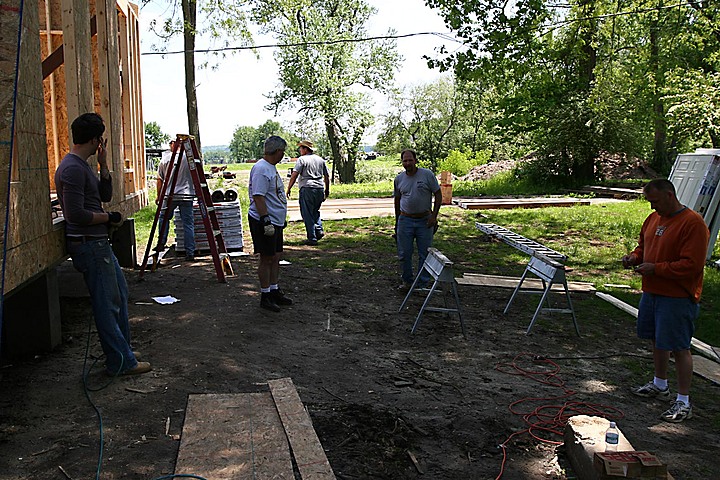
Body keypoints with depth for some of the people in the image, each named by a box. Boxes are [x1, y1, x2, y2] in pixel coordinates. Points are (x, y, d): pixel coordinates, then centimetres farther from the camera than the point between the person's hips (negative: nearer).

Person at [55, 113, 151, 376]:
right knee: (107, 304, -4)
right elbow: (75, 214, -25)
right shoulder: (72, 168, -19)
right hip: (88, 245, -11)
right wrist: (109, 217, -12)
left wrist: (103, 165, 6)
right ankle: (121, 363, 6)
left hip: (99, 243, 11)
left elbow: (106, 195, 16)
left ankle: (122, 350, 30)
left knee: (119, 294, 19)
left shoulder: (83, 166, 12)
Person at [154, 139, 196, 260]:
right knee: (188, 224, 2)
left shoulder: (165, 158, 1)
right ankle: (190, 253, 1)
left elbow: (160, 180, 6)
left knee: (163, 217, 21)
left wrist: (159, 196, 15)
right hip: (187, 195, 0)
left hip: (170, 195, 0)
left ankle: (161, 244, 19)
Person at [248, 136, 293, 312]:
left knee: (276, 257, 15)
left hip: (275, 222, 10)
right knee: (267, 259, -2)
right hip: (264, 222, -10)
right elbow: (258, 197, -24)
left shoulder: (271, 167, 16)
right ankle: (265, 297, 8)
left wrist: (281, 220, 25)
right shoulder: (261, 169, -17)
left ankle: (274, 291, 26)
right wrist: (266, 221, -27)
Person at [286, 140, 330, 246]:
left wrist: (288, 189, -6)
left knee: (307, 214, 1)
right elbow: (327, 176, 17)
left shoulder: (302, 159, -4)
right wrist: (327, 190, 25)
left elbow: (294, 175, -11)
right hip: (320, 189, 6)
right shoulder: (320, 159, 13)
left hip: (307, 188, -6)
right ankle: (319, 230, 8)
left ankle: (312, 238, 0)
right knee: (315, 211, 24)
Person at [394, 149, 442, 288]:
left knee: (425, 254, 4)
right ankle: (407, 281, 24)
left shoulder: (427, 175, -6)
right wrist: (397, 221, 17)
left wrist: (434, 216, -9)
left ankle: (423, 284, 16)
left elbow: (438, 195, -3)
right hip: (405, 220, 2)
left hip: (425, 220, -2)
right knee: (404, 254, 6)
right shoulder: (399, 178, 5)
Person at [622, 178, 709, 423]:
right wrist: (635, 257, 1)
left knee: (679, 348, -1)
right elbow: (643, 245, 22)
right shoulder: (653, 218, 9)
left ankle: (684, 402, 11)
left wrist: (656, 268, -22)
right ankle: (660, 385, 38)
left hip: (677, 298, -8)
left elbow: (692, 265, -22)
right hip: (652, 292, 8)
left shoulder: (693, 223, -18)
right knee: (657, 341, 20)